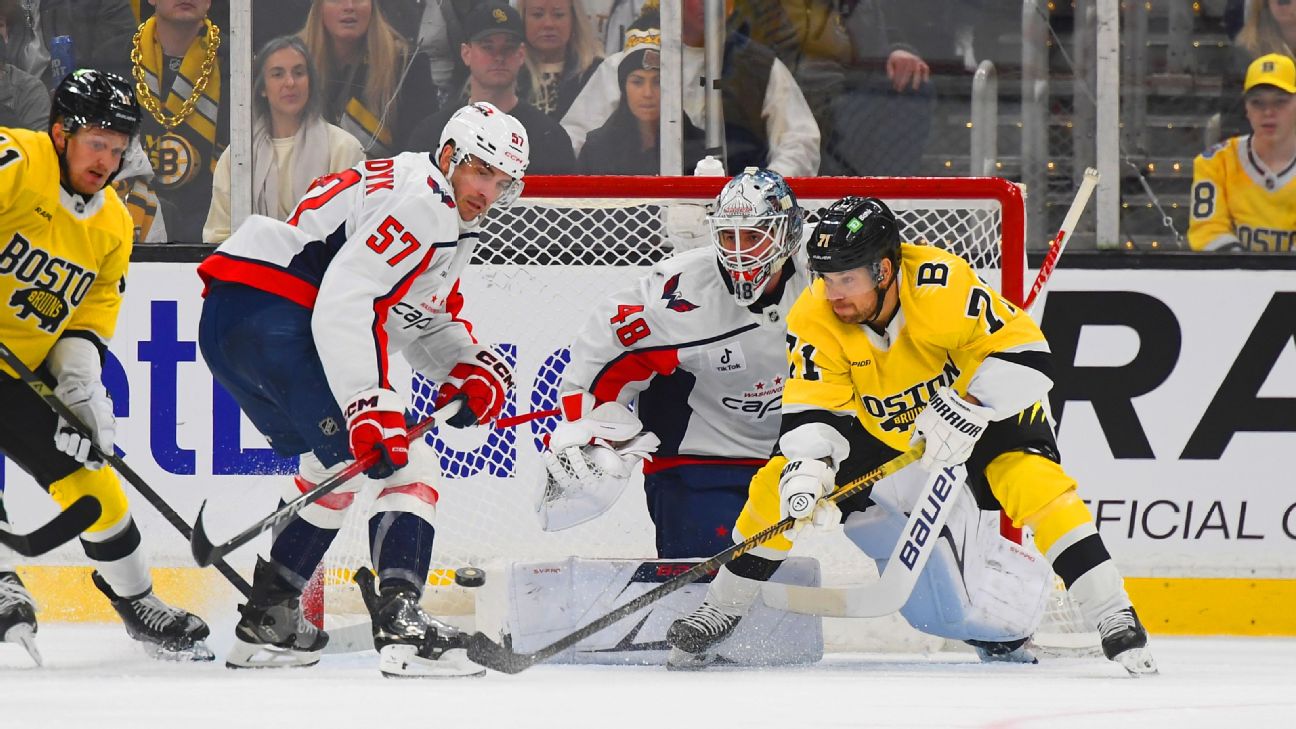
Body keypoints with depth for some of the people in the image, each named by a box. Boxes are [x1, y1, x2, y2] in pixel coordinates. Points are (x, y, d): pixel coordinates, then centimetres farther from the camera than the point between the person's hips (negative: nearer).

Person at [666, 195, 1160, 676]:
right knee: (778, 487, -7)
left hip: (981, 406, -4)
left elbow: (1024, 353, -34)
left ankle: (1116, 621, -25)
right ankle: (719, 612, 12)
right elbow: (811, 409, -22)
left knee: (1036, 482, -29)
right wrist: (806, 467, -41)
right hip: (877, 425, 4)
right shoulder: (814, 318, -24)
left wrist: (965, 412, -42)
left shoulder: (943, 285, -35)